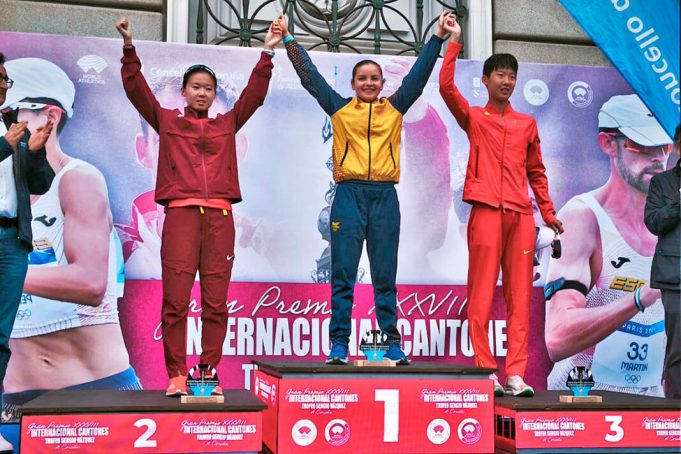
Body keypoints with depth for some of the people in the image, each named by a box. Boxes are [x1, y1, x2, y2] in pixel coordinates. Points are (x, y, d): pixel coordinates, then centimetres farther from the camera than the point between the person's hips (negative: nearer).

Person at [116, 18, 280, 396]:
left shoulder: (228, 123, 18)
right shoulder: (166, 120, 14)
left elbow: (255, 93, 15)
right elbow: (136, 89, 6)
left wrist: (267, 54, 8)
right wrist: (129, 49, -3)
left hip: (219, 216, 2)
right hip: (180, 213, -2)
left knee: (216, 302, 0)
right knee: (176, 300, -5)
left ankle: (209, 373, 5)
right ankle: (176, 375, 0)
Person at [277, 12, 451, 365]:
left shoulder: (395, 109, 13)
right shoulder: (339, 109, 11)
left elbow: (419, 74, 14)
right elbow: (309, 75, 12)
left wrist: (437, 36, 13)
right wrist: (288, 39, 11)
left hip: (385, 196, 1)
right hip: (349, 194, -1)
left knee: (385, 276, 4)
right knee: (343, 275, 0)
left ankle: (393, 343, 7)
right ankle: (339, 344, 4)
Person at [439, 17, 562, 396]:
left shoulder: (527, 124, 19)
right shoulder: (473, 118, 10)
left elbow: (536, 172, 21)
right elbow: (446, 86, -5)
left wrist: (548, 212, 15)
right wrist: (454, 42, -4)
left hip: (521, 215, 3)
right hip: (487, 212, -3)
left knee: (520, 297, 0)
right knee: (482, 296, -5)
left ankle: (516, 374, 2)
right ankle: (486, 372, 0)